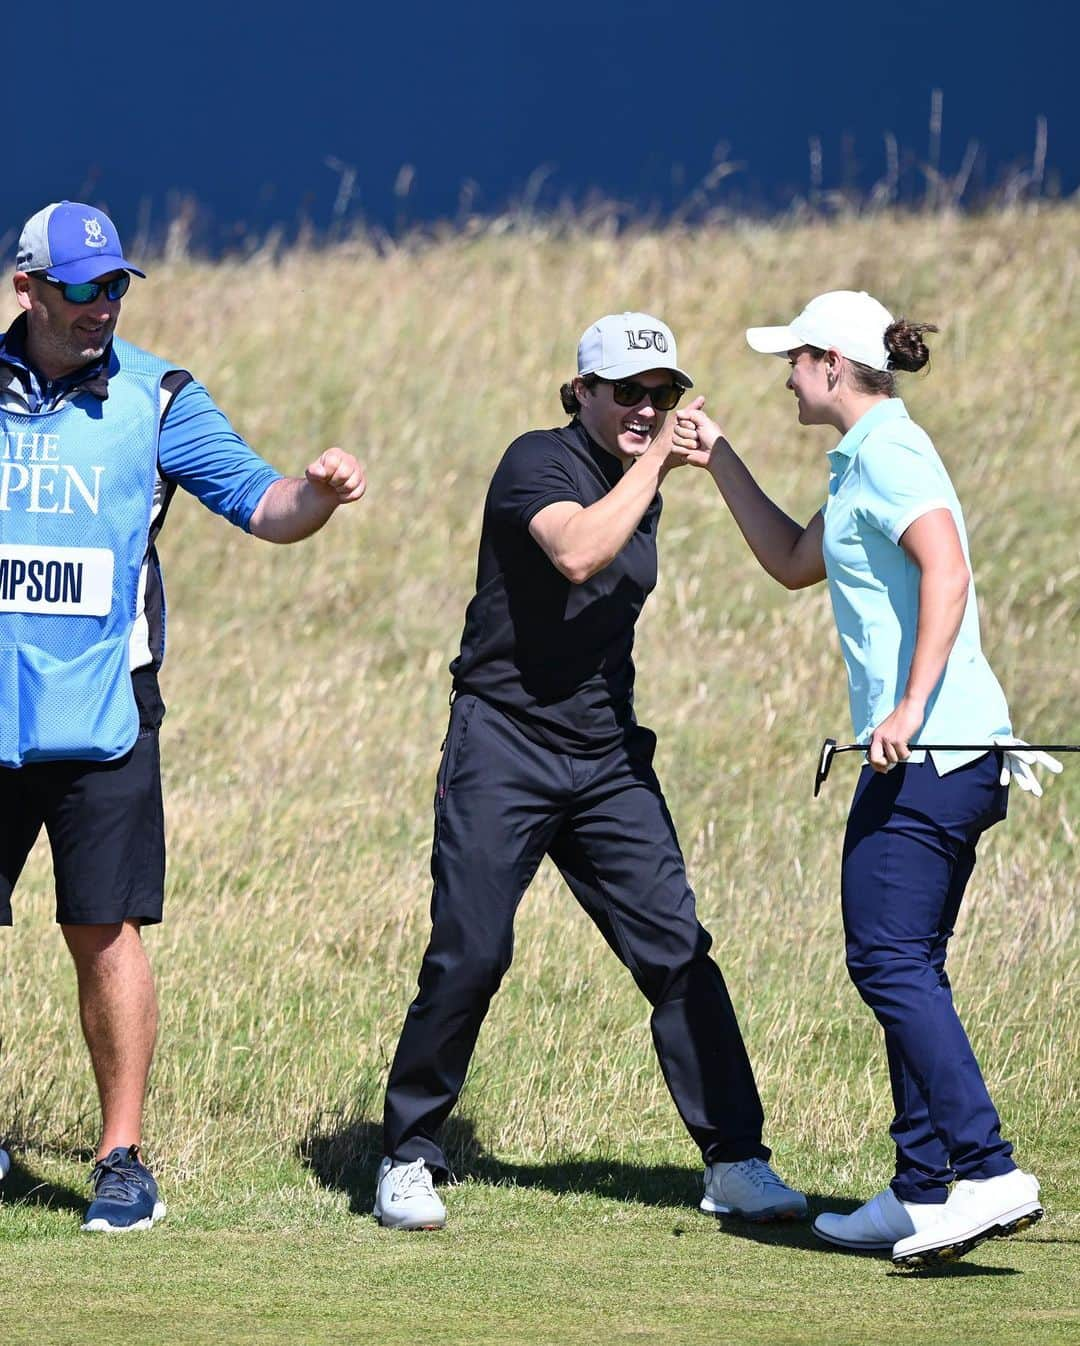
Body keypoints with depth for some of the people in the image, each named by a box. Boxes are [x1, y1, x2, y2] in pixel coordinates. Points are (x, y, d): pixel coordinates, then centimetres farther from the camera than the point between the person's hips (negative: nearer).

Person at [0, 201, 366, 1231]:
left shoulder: (153, 398, 2)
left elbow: (258, 505, -4)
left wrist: (315, 495, -23)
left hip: (101, 718, -2)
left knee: (105, 933, -4)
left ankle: (123, 1158, 4)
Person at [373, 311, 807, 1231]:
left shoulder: (641, 489, 14)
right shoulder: (539, 463, -8)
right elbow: (575, 555, -28)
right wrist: (653, 464, -21)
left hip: (609, 758, 6)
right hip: (505, 748, -6)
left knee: (678, 954, -2)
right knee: (469, 957, -9)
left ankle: (736, 1163, 3)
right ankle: (410, 1159, 7)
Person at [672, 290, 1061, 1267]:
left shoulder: (887, 453, -10)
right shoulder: (866, 458, 21)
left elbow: (947, 570, -25)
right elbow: (795, 564, 34)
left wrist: (911, 707, -30)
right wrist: (720, 462, 31)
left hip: (928, 749, -10)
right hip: (954, 751, 10)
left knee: (889, 959, -13)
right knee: (906, 966, 11)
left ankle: (988, 1173, -21)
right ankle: (922, 1194, 12)